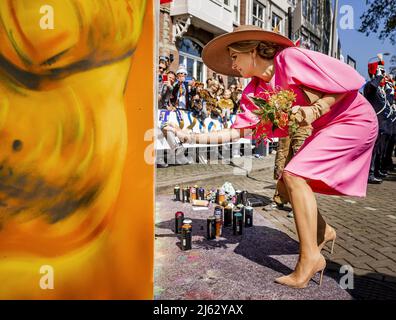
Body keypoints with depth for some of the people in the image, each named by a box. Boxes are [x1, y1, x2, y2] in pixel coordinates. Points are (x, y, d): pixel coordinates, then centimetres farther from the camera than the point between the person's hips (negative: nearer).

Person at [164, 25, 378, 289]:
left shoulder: (290, 58, -19)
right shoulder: (256, 92, 2)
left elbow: (349, 80, -15)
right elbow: (238, 130, -2)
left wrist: (316, 109, -26)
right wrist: (193, 137, -7)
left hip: (355, 120, -8)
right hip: (325, 128, 8)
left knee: (294, 175, -21)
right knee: (286, 183, 4)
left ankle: (310, 256, -13)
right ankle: (323, 232, 24)